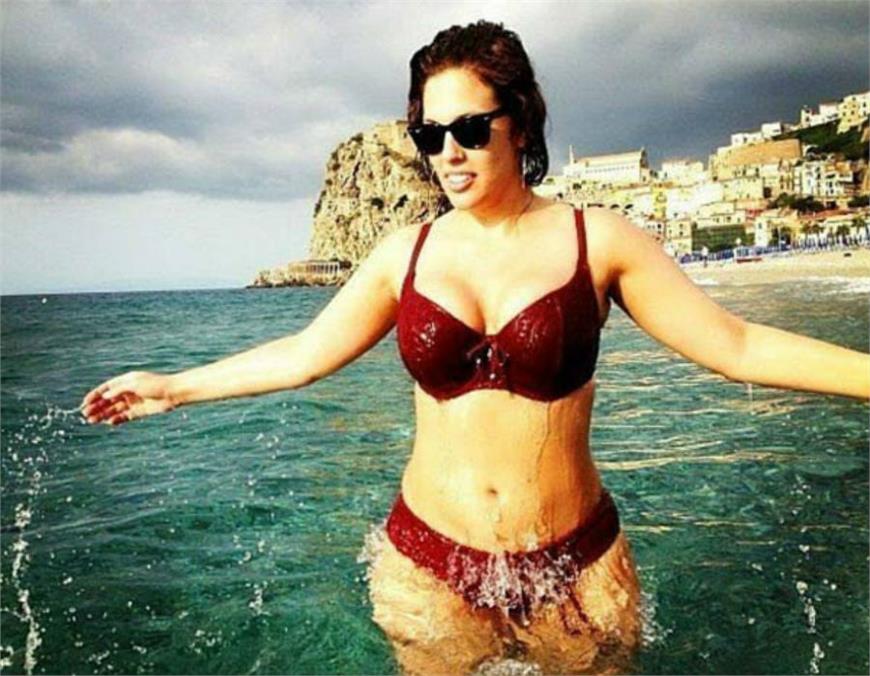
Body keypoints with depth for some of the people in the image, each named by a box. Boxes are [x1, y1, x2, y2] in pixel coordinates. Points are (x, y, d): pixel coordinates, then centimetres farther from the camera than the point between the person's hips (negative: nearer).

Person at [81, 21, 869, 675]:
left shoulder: (597, 238, -7)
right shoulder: (405, 253, -1)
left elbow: (737, 345, -6)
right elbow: (302, 354, 6)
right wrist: (175, 386, 11)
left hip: (575, 572, -1)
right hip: (428, 568, 2)